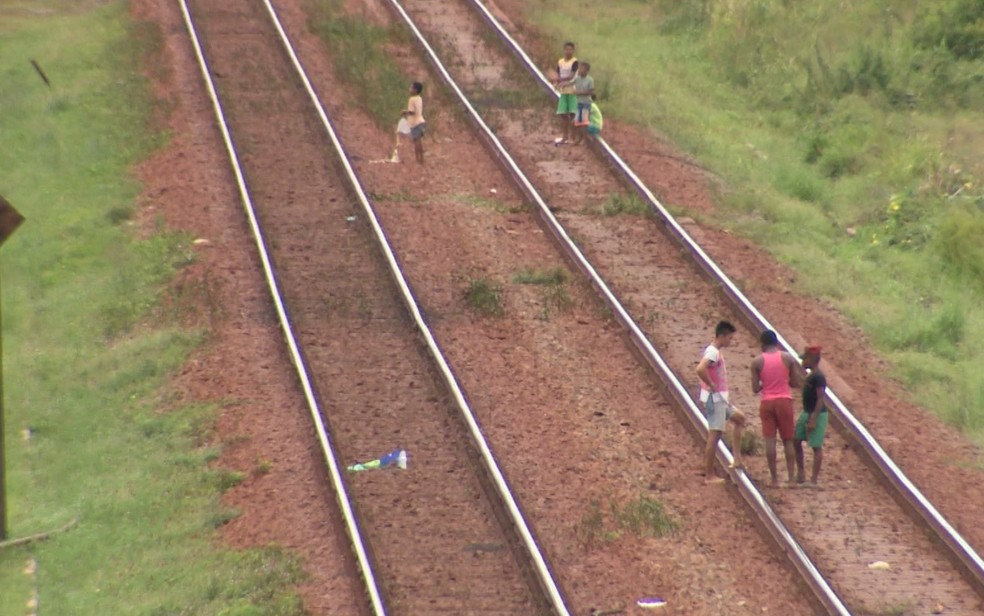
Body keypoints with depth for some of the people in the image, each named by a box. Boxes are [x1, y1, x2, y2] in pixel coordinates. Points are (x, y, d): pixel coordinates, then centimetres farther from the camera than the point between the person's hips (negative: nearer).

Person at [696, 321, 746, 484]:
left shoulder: (715, 352, 13)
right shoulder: (713, 352, -18)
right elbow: (700, 369, -36)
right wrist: (711, 385, -24)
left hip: (720, 399, 11)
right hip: (714, 399, -11)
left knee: (739, 419, 22)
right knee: (714, 435, -7)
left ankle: (737, 459, 19)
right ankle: (709, 476, -4)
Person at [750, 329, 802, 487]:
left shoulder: (757, 362, -4)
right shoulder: (788, 358, -2)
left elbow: (755, 389, -4)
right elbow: (796, 383, 1)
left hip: (767, 402, -1)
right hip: (784, 400, 1)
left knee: (770, 440, 2)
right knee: (788, 440, 9)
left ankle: (774, 479, 1)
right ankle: (791, 477, 6)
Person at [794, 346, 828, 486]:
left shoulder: (818, 377, -18)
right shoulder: (810, 375, 12)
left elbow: (820, 399, -22)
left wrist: (813, 419, -24)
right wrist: (805, 417, 22)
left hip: (817, 415, -10)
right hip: (806, 413, 10)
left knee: (816, 446, -3)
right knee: (796, 440, 11)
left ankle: (814, 479, 1)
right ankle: (800, 472, 19)